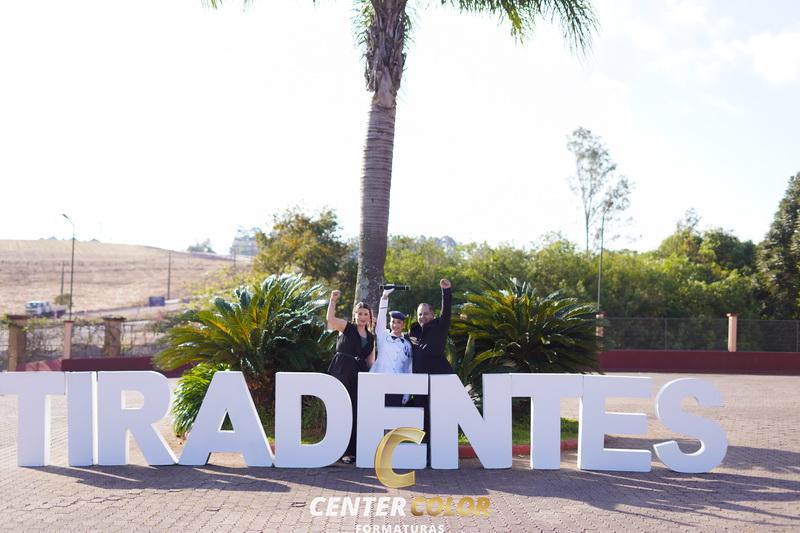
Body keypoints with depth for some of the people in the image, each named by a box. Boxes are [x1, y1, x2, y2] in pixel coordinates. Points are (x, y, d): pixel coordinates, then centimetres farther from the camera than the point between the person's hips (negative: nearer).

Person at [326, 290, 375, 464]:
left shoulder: (371, 338, 17)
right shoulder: (346, 327, 4)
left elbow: (370, 361, 20)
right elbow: (330, 319, -15)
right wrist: (333, 300, -14)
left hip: (359, 375, 5)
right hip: (341, 372, -5)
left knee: (357, 411, 4)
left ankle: (355, 449, 10)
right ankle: (343, 450, -1)